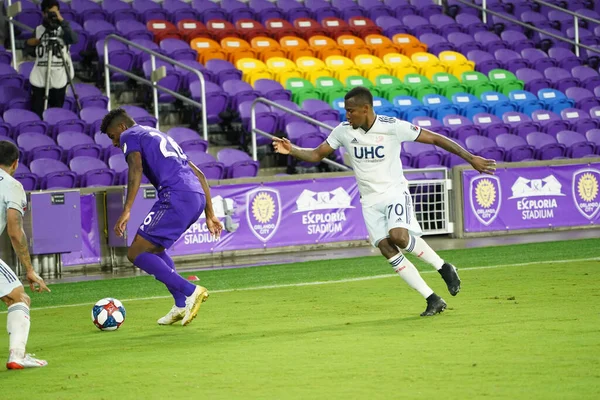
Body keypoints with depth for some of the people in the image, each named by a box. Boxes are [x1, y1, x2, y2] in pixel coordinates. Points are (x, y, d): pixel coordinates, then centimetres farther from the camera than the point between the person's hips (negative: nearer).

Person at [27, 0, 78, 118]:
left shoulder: (63, 29, -2)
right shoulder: (38, 30, 7)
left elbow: (75, 40, -24)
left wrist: (62, 20, -27)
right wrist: (29, 42, -4)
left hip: (59, 78, -2)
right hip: (39, 78, 2)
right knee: (36, 114, 1)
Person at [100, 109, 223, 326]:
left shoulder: (130, 135, 11)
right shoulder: (161, 137, 35)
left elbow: (136, 168, -10)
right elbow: (199, 174, 31)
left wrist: (126, 211, -17)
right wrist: (210, 215, 30)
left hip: (176, 197, -9)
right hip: (198, 197, 9)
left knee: (136, 253, -5)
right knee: (153, 247, 25)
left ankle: (190, 291, -17)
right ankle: (182, 305, 14)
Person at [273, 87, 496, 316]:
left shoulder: (394, 127, -13)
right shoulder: (344, 131, -1)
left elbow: (434, 139, -9)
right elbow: (316, 155, 7)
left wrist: (470, 158, -9)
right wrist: (291, 151, -12)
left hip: (394, 192, -4)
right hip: (369, 201, 4)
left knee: (398, 236, -30)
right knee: (388, 250, -8)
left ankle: (443, 267, -6)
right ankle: (433, 300, -1)